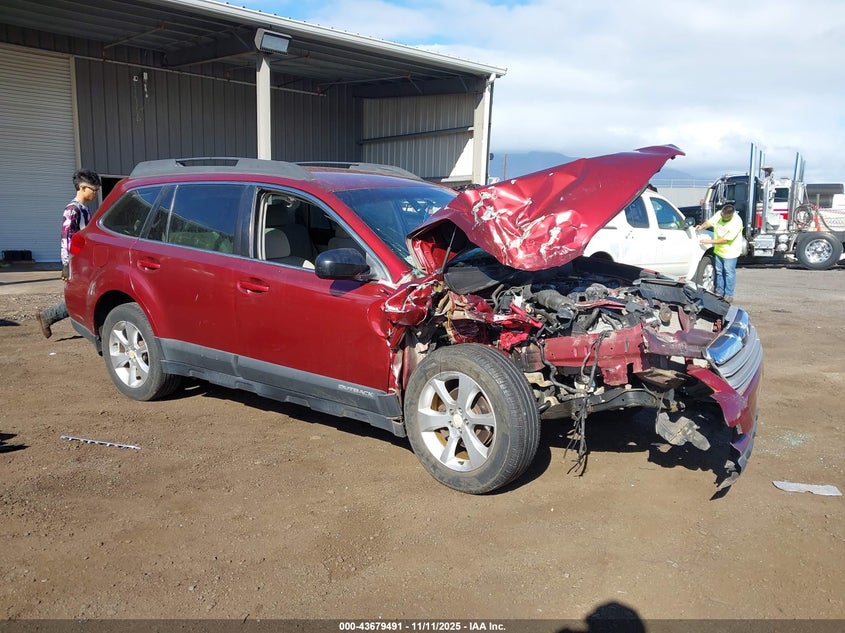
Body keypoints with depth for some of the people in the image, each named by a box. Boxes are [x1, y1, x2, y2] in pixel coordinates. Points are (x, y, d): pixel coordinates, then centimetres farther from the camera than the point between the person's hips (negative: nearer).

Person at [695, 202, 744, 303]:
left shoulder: (736, 222, -27)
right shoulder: (719, 214, -8)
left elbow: (726, 239, -27)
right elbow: (709, 222, 7)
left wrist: (710, 241, -24)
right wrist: (701, 226, -15)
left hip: (730, 252, -7)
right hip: (718, 250, 7)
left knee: (729, 273, 0)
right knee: (719, 272, 15)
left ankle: (728, 295, 7)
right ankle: (719, 292, 27)